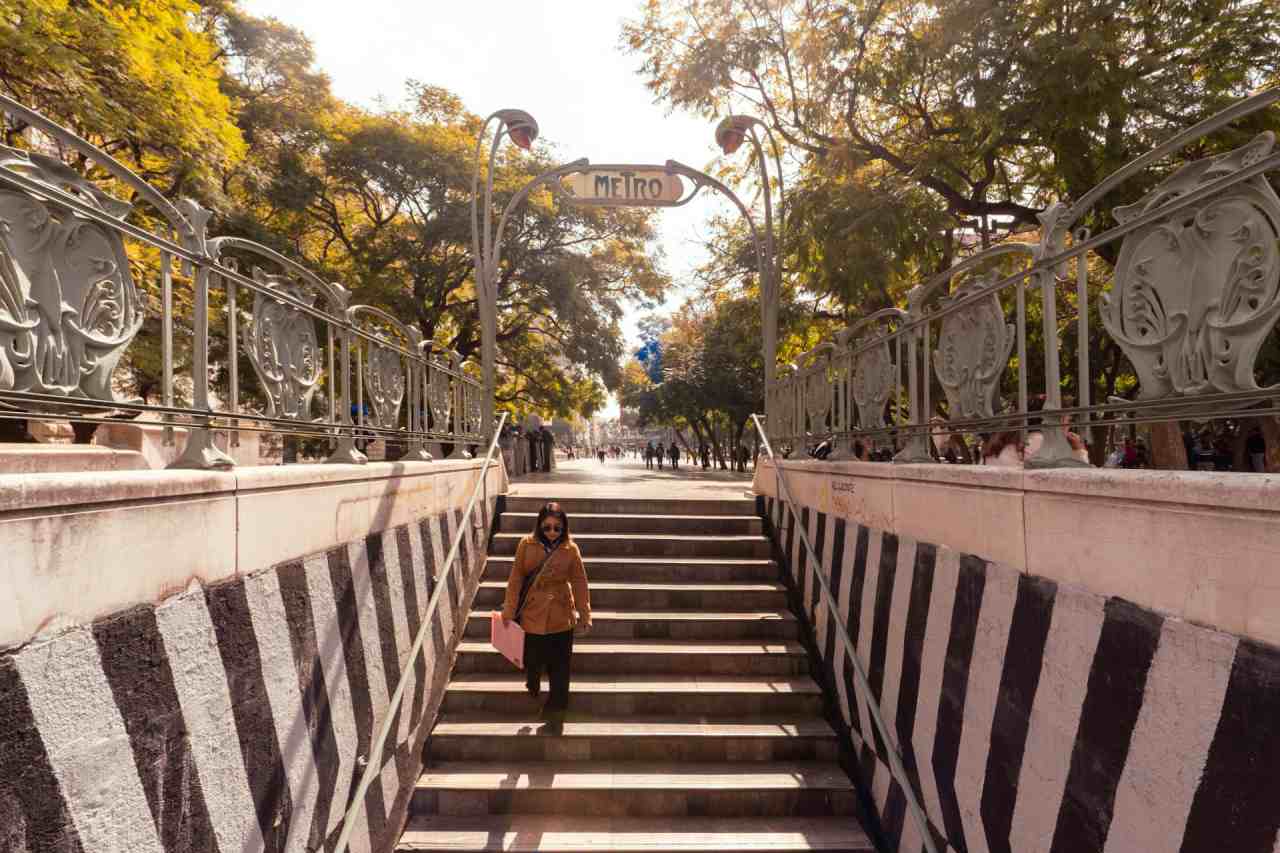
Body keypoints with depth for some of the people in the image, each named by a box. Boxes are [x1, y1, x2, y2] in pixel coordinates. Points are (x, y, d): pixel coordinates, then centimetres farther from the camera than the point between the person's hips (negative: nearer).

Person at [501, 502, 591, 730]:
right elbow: (516, 578, -3)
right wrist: (509, 611, -4)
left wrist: (585, 616, -2)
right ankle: (533, 686, 49)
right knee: (532, 660, 16)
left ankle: (556, 711, 20)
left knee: (560, 667, 4)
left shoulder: (570, 549, -7)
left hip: (560, 618, 0)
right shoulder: (526, 545, -8)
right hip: (532, 614, 1)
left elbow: (579, 583, -2)